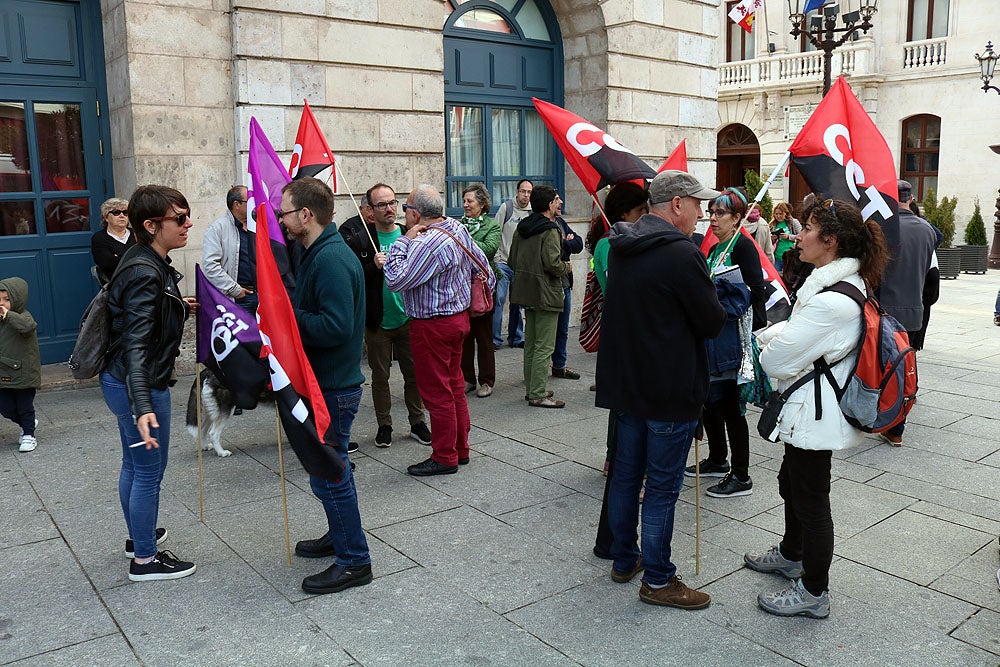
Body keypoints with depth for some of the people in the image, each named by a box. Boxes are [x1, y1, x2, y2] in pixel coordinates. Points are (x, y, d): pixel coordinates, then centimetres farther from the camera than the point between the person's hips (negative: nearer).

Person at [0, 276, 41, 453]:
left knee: (24, 406, 5)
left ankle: (28, 435, 22)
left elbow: (28, 326, -38)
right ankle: (27, 424, 36)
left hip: (24, 373, -6)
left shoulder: (23, 316, -13)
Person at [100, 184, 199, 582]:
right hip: (140, 385, -10)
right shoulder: (145, 273, -25)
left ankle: (138, 536, 41)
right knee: (149, 471, 3)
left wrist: (178, 309, 25)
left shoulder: (151, 264, 6)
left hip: (122, 382, 10)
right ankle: (144, 560, 18)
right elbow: (135, 344, -31)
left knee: (134, 465, 23)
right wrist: (142, 407, -38)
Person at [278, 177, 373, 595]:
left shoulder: (332, 260, -22)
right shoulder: (316, 253, 12)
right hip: (324, 381, 10)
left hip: (334, 387, -10)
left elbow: (336, 327, -29)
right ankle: (339, 537, 39)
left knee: (329, 475, -1)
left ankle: (354, 561, 12)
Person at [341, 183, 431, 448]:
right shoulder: (360, 240, -5)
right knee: (380, 377, 10)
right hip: (377, 322, -2)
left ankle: (417, 423, 25)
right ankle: (384, 425, 24)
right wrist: (373, 266, -22)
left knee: (414, 374, 9)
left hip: (408, 319, 2)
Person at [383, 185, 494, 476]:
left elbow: (396, 280, -27)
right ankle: (460, 449, 28)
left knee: (437, 393, 1)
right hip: (458, 317, 10)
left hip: (432, 326, -10)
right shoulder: (457, 228, 4)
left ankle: (444, 458, 12)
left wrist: (404, 241, -20)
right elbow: (482, 264, 15)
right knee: (455, 387, 17)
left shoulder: (428, 244, -25)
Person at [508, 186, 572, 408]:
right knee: (544, 346, -4)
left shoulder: (522, 228, 10)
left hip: (526, 290, 9)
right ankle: (537, 395, -2)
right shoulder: (550, 231, -16)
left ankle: (531, 388, 24)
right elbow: (553, 263, -24)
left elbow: (513, 259, 14)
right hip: (546, 294, -9)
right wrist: (567, 267, -5)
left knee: (530, 343, 16)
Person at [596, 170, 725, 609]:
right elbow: (713, 323, -13)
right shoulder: (682, 255, -20)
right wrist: (709, 302, 6)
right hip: (671, 389, -8)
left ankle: (624, 560, 32)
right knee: (662, 486, 3)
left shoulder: (621, 248, 6)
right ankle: (657, 580, 15)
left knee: (626, 473, 18)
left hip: (625, 382, 8)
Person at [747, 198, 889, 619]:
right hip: (809, 410, 10)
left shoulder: (832, 301, -29)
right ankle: (791, 555, 48)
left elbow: (778, 359, -23)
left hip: (813, 415, -10)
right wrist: (771, 335, -6)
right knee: (791, 485, 26)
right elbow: (795, 328, 13)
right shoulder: (846, 282, 5)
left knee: (810, 501, 5)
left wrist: (767, 351, -2)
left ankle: (814, 592, 23)